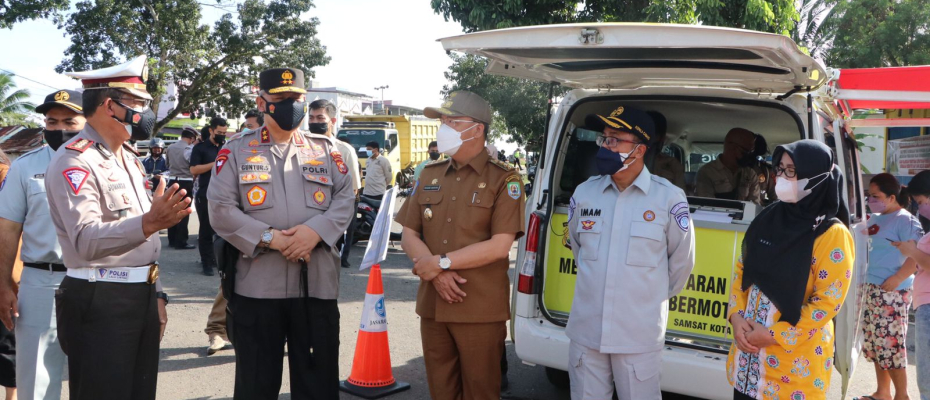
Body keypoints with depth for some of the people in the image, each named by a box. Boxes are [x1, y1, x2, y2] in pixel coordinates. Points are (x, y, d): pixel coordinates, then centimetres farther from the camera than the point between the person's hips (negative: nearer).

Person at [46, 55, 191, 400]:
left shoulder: (129, 159, 15)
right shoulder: (73, 162, -14)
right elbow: (88, 240, -29)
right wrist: (149, 223, -44)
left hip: (142, 297, 9)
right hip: (99, 304, -9)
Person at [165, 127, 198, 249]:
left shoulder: (170, 148, 5)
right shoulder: (189, 149, -15)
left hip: (172, 181, 6)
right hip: (185, 183, -6)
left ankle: (172, 240, 18)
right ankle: (181, 242, -1)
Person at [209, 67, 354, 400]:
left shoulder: (325, 149, 11)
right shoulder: (236, 152, 5)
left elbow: (345, 197, 4)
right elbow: (220, 209, -4)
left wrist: (316, 230, -14)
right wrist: (269, 237, -14)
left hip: (317, 284, 2)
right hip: (257, 285, -1)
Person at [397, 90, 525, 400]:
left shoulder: (504, 180, -5)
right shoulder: (429, 176, 11)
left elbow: (499, 246, -14)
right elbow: (408, 235, 8)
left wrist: (441, 262, -13)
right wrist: (437, 275, -10)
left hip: (480, 310, -5)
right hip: (432, 305, 5)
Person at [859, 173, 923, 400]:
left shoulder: (905, 220, -11)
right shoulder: (875, 219, 13)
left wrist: (896, 280, -22)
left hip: (893, 292, -8)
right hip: (873, 288, 8)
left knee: (891, 344, -4)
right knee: (874, 343, 12)